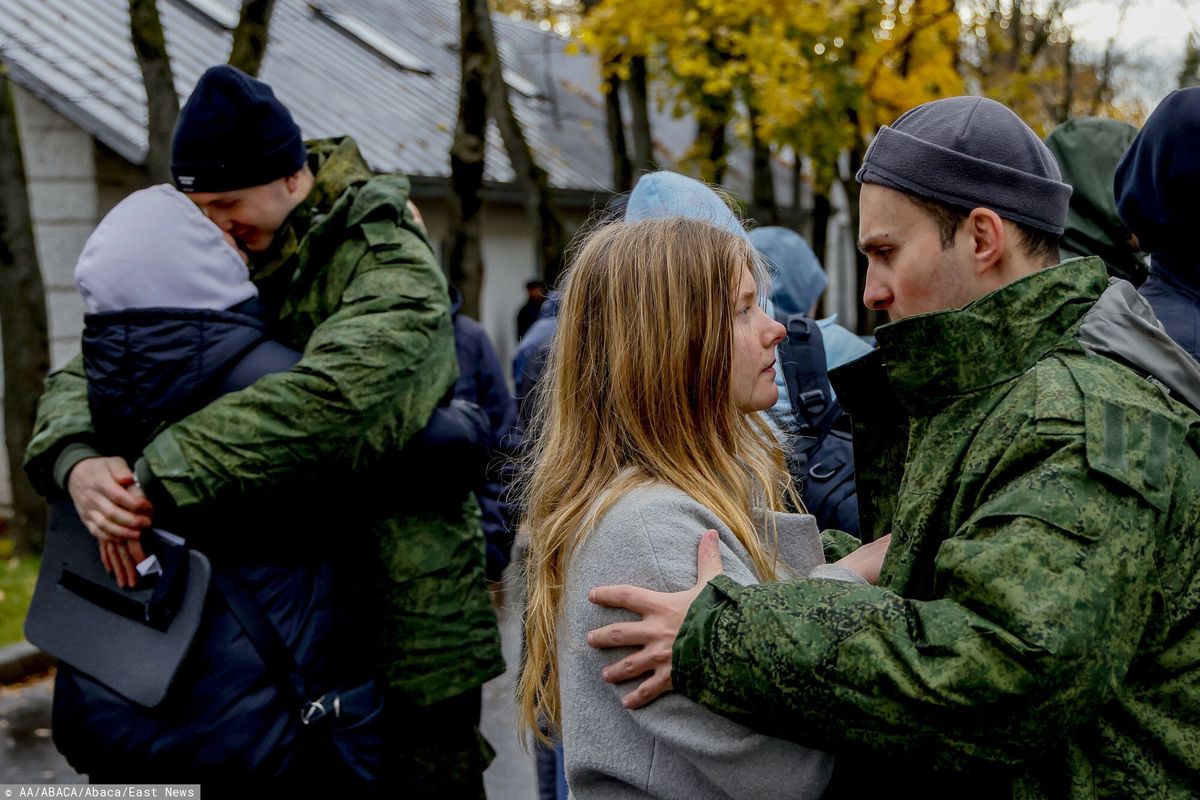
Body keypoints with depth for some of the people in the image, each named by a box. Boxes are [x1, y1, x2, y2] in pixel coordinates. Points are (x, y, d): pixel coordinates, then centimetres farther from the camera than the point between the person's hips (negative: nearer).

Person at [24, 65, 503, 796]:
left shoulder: (392, 270, -16)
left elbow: (328, 398, -36)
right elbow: (87, 375, 0)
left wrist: (157, 480, -38)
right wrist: (77, 463, -23)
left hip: (402, 621, -6)